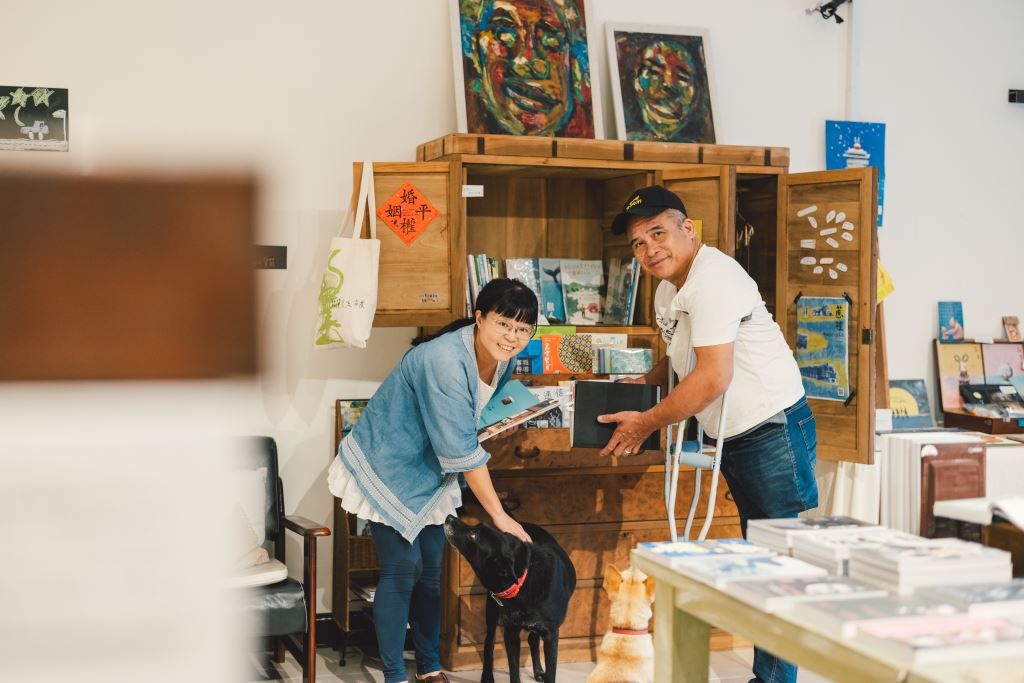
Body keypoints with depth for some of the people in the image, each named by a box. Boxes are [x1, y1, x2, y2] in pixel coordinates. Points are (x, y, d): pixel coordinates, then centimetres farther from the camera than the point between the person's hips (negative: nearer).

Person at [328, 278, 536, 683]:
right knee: (402, 570, -9)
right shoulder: (445, 361, -33)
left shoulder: (502, 360, -6)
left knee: (431, 571, 9)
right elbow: (461, 451, -31)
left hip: (427, 473, 8)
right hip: (386, 466, -8)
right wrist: (499, 516, -27)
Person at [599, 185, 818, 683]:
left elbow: (713, 377, -24)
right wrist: (645, 383, 11)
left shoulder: (713, 279, -19)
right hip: (736, 441, 11)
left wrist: (647, 423, -14)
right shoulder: (668, 291, 13)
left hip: (775, 432, -11)